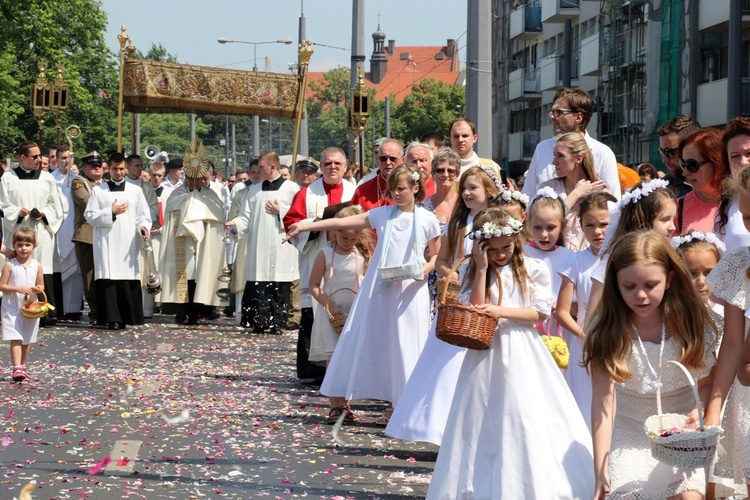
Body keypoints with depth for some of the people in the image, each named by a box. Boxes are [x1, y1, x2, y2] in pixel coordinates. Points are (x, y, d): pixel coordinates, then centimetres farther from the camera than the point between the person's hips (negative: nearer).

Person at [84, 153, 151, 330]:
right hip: (106, 243, -1)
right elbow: (89, 216, 5)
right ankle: (112, 318, -9)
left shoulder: (135, 191, 13)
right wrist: (111, 212, -6)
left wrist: (143, 227, -10)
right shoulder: (98, 191, 11)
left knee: (129, 280, -5)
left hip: (128, 244, 1)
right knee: (108, 279, -9)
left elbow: (143, 215, 10)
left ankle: (127, 317, 2)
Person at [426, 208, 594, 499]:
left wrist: (500, 311, -13)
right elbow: (474, 313, -6)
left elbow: (540, 313, -3)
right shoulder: (472, 273, 6)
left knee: (526, 422, -4)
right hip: (487, 356, 1)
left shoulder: (533, 270, 1)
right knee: (484, 425, 2)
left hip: (523, 357, -1)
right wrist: (482, 269, -8)